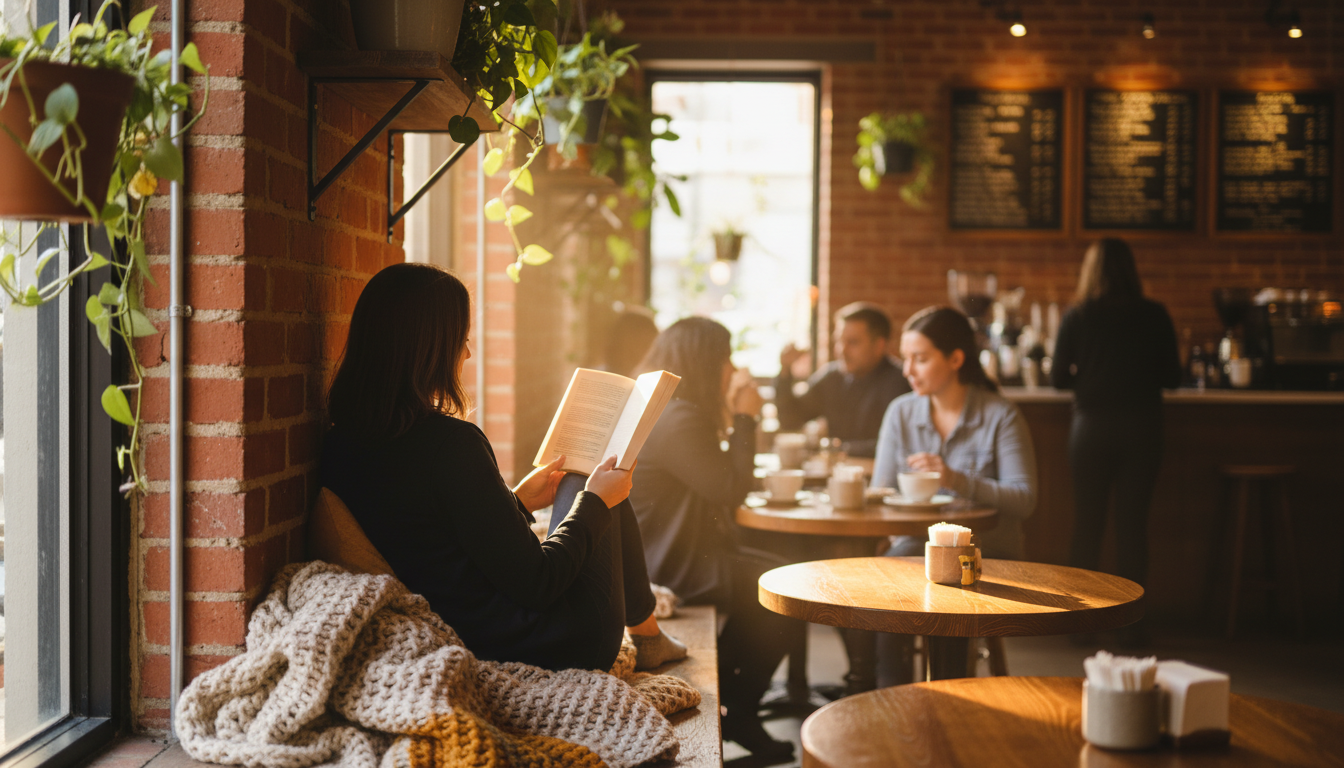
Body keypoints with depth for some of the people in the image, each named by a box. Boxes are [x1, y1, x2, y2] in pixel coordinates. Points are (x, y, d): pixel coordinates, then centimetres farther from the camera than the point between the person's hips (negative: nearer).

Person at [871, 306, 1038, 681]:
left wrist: (958, 481, -26)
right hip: (915, 544, 3)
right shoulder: (900, 412, 9)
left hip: (984, 551, -3)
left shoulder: (1001, 416, -3)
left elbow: (1025, 499, -13)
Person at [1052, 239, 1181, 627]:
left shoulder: (1077, 315, -5)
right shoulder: (1155, 315, -3)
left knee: (1087, 523, 8)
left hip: (1092, 427, 0)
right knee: (1133, 523, 6)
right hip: (1142, 429, 0)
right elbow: (1171, 377, 1)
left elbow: (1058, 377, -2)